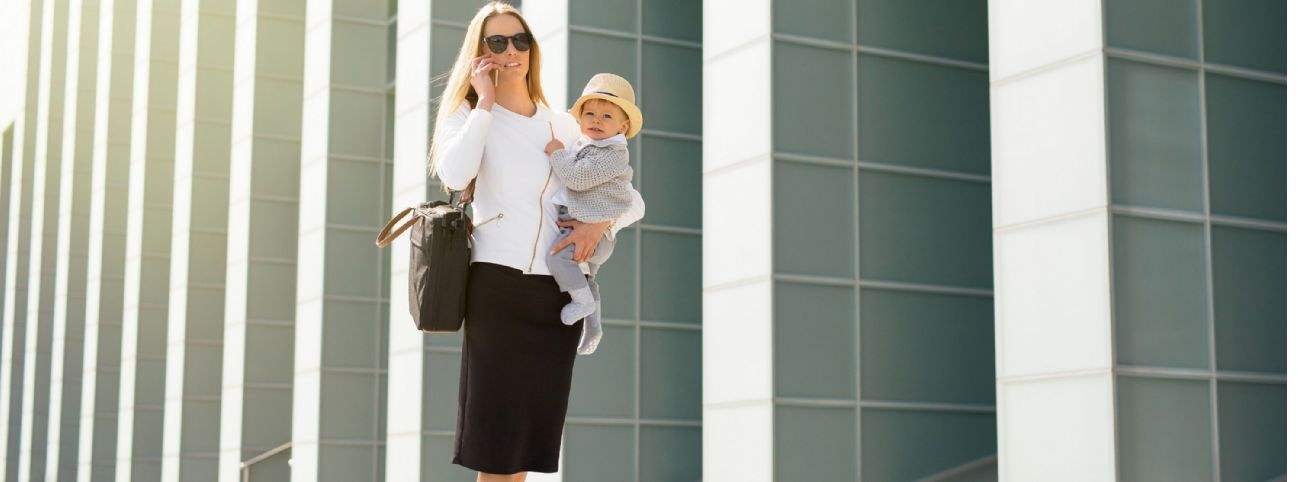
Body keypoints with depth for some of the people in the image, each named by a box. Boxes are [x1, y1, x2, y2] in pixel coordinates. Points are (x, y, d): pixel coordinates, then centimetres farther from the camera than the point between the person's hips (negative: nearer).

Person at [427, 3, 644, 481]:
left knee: (532, 429, 6)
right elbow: (455, 175, -16)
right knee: (495, 428, -6)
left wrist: (601, 223, -5)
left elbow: (632, 200, 16)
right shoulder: (470, 114, 8)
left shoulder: (564, 125, 17)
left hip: (561, 287, 4)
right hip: (499, 280, -3)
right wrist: (485, 104, -6)